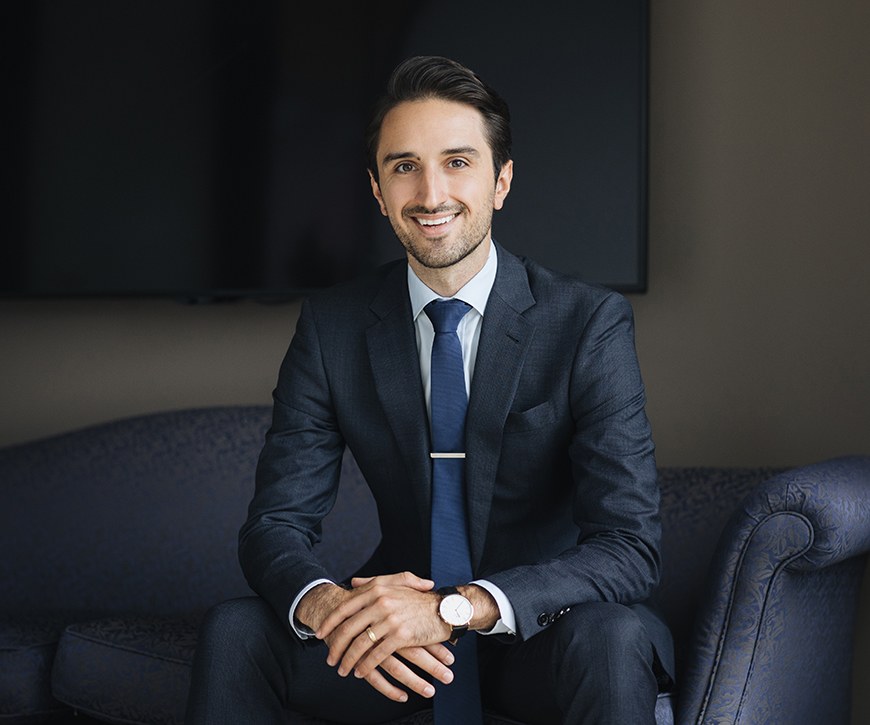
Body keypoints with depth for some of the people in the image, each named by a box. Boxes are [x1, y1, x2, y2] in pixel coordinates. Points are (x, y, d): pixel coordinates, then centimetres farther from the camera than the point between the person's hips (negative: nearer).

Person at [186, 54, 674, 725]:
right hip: (388, 637, 3)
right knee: (233, 632, -22)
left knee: (611, 640, -35)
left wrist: (455, 609, -36)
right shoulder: (331, 328, -4)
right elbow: (276, 522, -6)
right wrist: (323, 604, -31)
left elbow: (631, 549, -21)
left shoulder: (591, 323, -14)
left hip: (542, 632, -2)